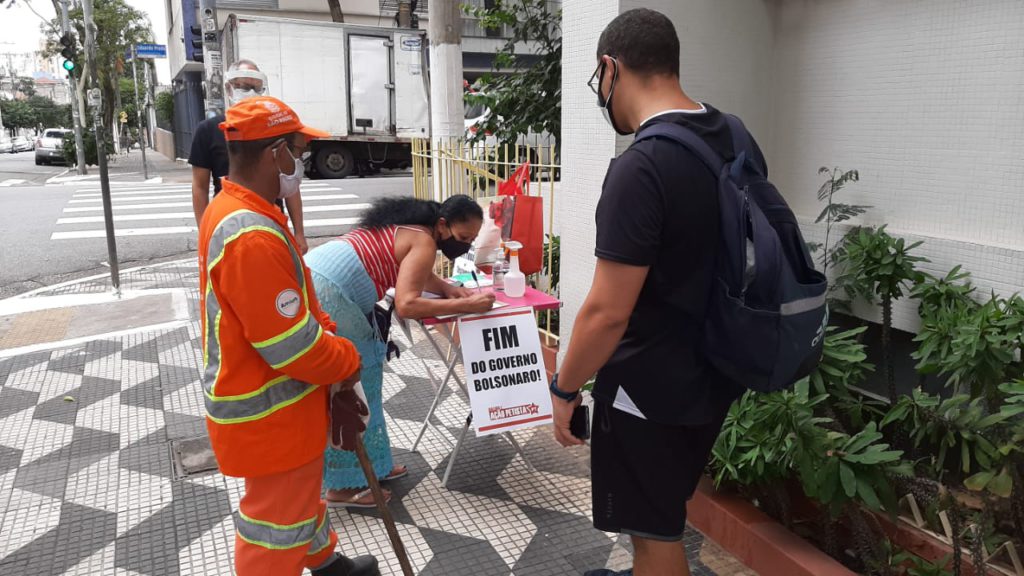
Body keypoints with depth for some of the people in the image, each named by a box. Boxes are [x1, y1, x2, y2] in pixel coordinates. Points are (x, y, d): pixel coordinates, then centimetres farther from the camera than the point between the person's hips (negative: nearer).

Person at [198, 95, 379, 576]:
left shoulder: (229, 209, 3)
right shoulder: (253, 237, -31)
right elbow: (291, 347, -29)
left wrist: (327, 332, 1)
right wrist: (347, 361, -11)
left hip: (264, 402, 11)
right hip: (269, 417, -10)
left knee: (301, 490, 30)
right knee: (276, 524, 9)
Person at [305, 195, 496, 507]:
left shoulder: (410, 227, 18)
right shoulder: (424, 242, -10)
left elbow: (415, 274, 29)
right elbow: (406, 305, -21)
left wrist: (449, 289, 10)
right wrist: (467, 305, -16)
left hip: (311, 280, 10)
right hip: (326, 294, -10)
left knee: (361, 374, 15)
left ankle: (367, 464, 24)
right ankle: (344, 486, 6)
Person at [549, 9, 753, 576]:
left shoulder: (640, 167, -26)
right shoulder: (738, 139, 1)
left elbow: (608, 313, -25)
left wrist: (564, 388, -9)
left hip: (650, 385, -8)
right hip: (714, 371, 8)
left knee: (655, 530, 13)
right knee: (663, 513, 29)